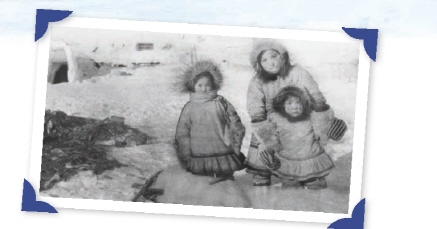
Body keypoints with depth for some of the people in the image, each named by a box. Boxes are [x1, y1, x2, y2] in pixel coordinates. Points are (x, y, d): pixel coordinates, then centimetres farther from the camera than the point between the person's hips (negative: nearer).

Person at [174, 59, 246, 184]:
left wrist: (235, 145, 1)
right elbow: (182, 133, 7)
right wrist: (185, 155, 3)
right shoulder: (189, 108, 3)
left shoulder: (221, 103, 1)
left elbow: (235, 125, 5)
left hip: (223, 154, 0)